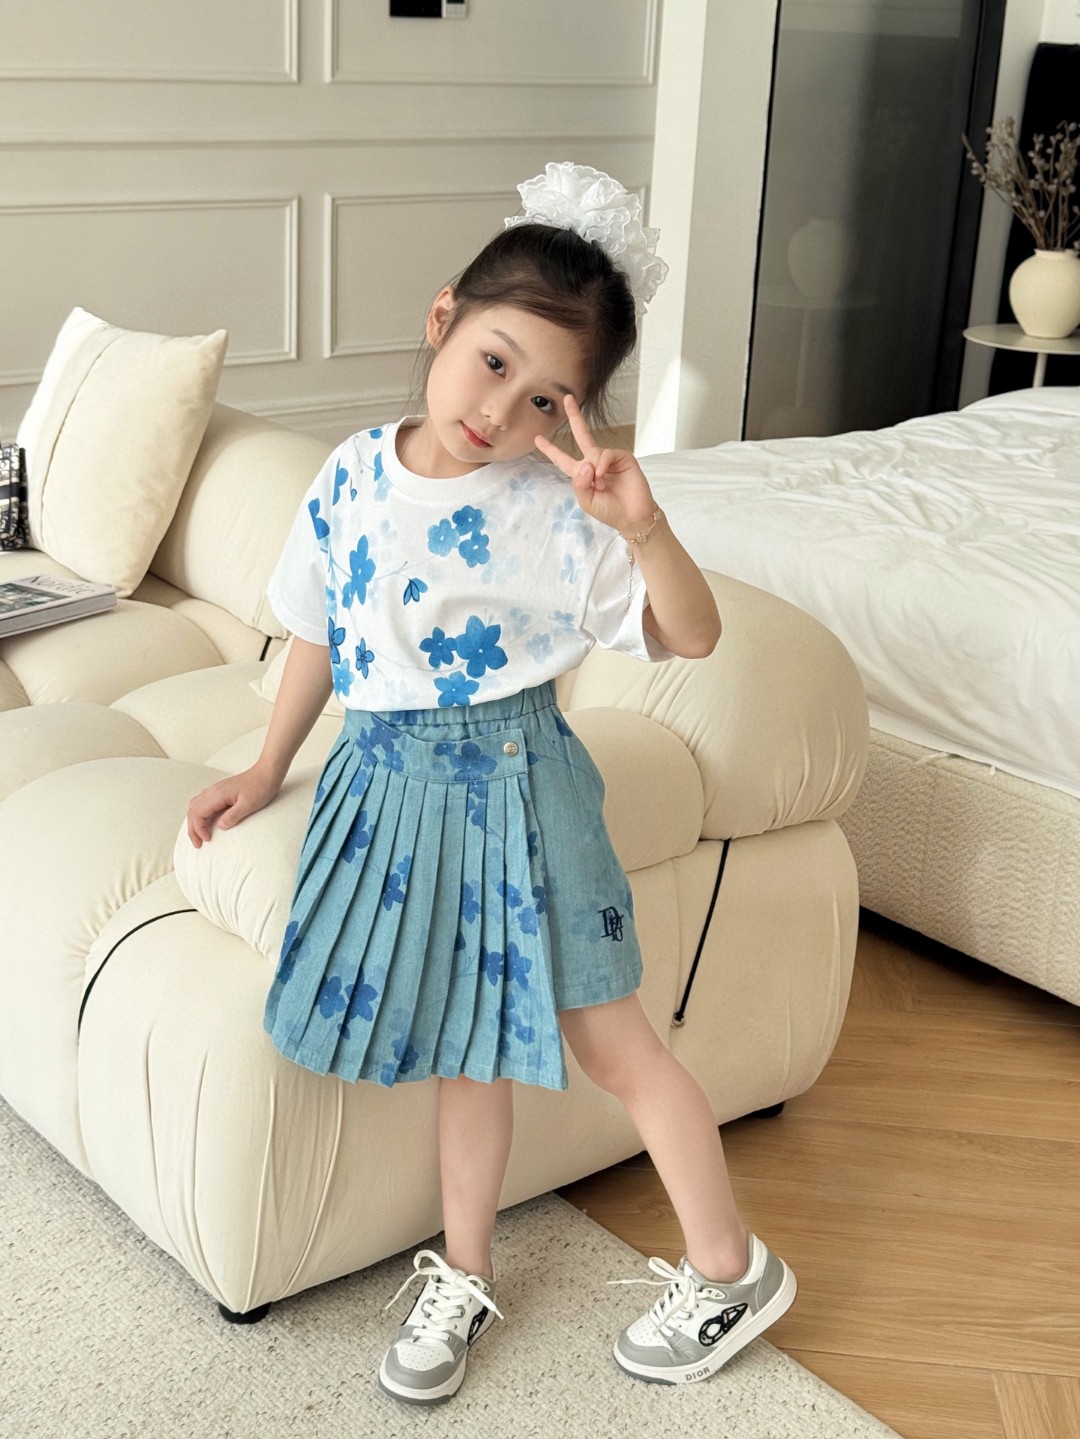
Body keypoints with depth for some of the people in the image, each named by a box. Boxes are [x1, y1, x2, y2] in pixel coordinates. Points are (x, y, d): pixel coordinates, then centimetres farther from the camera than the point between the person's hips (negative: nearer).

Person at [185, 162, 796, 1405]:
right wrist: (267, 770, 17)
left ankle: (732, 1270, 23)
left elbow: (692, 636, -15)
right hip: (389, 778, 4)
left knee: (606, 1038, 4)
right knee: (465, 1043, 15)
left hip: (511, 778, -4)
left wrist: (642, 527, -32)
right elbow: (318, 634, 12)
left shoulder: (554, 510, -14)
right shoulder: (353, 478, -1)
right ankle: (463, 1279, 32)